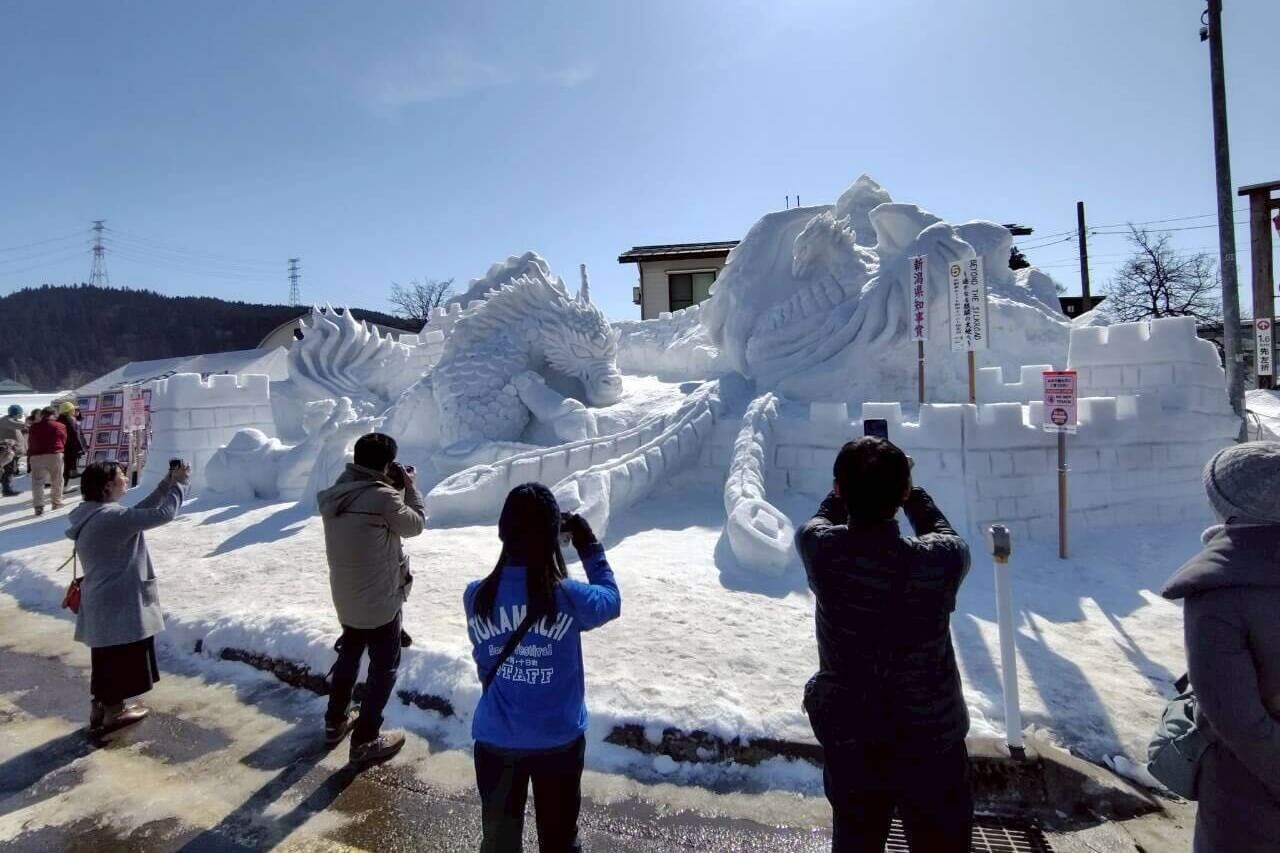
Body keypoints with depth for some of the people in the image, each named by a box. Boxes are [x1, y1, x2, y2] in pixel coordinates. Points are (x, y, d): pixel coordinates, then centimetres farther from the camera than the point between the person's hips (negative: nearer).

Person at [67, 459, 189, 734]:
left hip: (103, 602, 9)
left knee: (108, 660, 21)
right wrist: (179, 484, -11)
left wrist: (166, 484, 5)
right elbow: (163, 514, -25)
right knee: (123, 659, 9)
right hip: (120, 603, -9)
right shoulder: (112, 517, -24)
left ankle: (99, 709, 34)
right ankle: (114, 712, 23)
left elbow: (141, 511, 12)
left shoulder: (96, 515, 7)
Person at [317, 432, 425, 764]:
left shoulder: (336, 493, -3)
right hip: (380, 600, -8)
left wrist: (395, 488, 4)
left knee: (349, 655, 27)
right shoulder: (383, 497, -27)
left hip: (346, 597, 8)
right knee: (384, 667, 9)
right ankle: (365, 741, 17)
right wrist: (410, 487, 1)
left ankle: (335, 722, 42)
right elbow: (415, 524, -10)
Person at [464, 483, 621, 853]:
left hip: (495, 740, 2)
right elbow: (612, 600, -1)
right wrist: (590, 547, 5)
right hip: (559, 740, -2)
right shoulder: (570, 598, -22)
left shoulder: (476, 597, -15)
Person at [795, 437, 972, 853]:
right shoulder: (939, 561, -25)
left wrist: (852, 488, 12)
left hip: (848, 737, 1)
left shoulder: (819, 549, -22)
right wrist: (909, 492, 8)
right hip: (932, 739, -1)